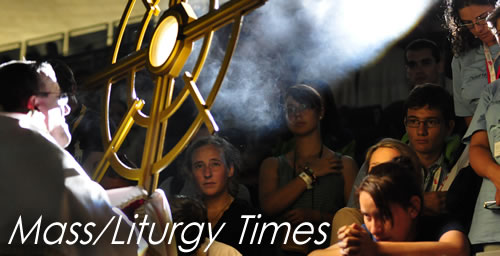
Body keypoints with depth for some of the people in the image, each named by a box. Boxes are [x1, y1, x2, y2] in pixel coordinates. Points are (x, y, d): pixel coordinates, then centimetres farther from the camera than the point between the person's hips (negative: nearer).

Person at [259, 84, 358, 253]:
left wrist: (316, 216, -12)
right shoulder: (272, 166, 16)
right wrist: (310, 174, 0)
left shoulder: (344, 165, 10)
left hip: (327, 247, -1)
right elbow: (268, 207, -2)